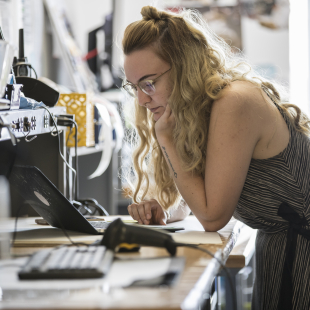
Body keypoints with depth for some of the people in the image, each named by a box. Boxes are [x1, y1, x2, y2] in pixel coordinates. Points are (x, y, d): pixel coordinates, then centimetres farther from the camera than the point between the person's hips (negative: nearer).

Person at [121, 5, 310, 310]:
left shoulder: (235, 104, -23)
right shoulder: (192, 111, 6)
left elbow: (212, 216, -21)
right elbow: (187, 202, 14)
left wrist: (166, 138, -17)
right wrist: (161, 212, -9)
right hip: (276, 248, 9)